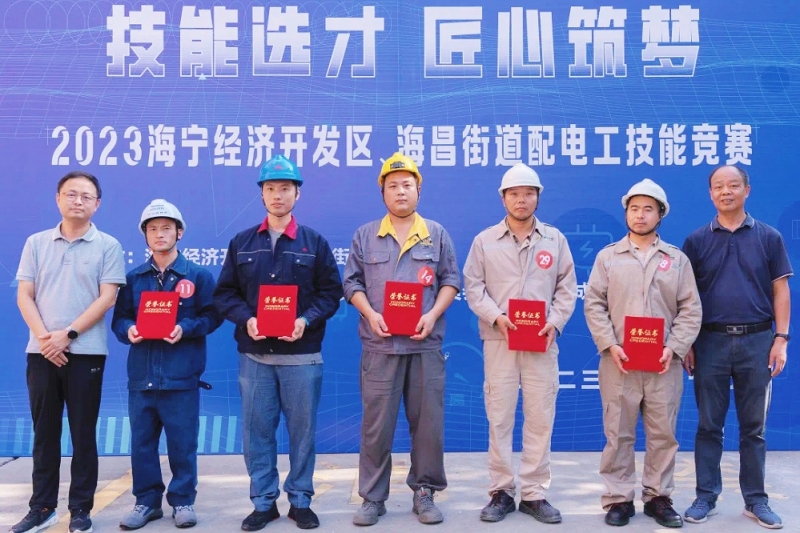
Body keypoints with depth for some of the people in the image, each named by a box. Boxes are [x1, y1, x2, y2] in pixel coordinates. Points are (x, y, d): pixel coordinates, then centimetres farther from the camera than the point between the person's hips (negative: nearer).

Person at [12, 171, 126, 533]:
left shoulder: (107, 246, 1)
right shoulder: (37, 243, 9)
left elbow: (106, 298, -6)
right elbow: (24, 296, 5)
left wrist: (69, 333, -14)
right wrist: (43, 336, -10)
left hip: (86, 352, -3)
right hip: (42, 351, 3)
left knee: (83, 434, 4)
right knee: (44, 433, 9)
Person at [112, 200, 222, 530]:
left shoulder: (198, 275, 3)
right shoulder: (133, 278, 11)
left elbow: (212, 316, -1)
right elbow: (119, 317, 11)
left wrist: (185, 328, -17)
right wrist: (128, 329, -11)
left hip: (181, 375, -3)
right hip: (141, 374, 3)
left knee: (182, 442, 3)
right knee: (141, 441, 8)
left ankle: (183, 501, 17)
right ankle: (146, 501, 21)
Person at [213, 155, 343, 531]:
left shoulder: (315, 243, 5)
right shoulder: (241, 243, 9)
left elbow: (331, 292, 2)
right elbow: (224, 293, 7)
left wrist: (306, 320, -14)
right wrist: (246, 319, -11)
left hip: (302, 355, -1)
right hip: (254, 355, 1)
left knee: (302, 430, 6)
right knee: (257, 430, 6)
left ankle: (300, 501, 19)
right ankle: (263, 502, 19)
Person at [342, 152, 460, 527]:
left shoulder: (437, 235, 9)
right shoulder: (365, 236, 9)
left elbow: (451, 280, 7)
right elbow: (352, 283, 7)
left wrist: (433, 315, -8)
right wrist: (370, 314, -10)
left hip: (425, 345, 1)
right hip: (380, 345, 0)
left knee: (428, 423, 5)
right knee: (376, 424, 2)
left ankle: (424, 493, 19)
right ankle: (372, 497, 14)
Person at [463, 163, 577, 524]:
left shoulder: (555, 239, 9)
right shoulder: (485, 240, 6)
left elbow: (567, 288, 8)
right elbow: (473, 286, 3)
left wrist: (555, 322, -8)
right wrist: (495, 316, -13)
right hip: (499, 340, -1)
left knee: (541, 418, 3)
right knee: (499, 418, 2)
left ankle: (534, 494, 14)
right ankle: (501, 492, 14)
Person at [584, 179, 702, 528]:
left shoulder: (677, 259, 9)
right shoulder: (608, 256, 7)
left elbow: (690, 309, 5)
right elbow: (594, 304, 1)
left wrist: (674, 348, -8)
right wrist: (609, 344, -10)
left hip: (664, 362, 1)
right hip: (618, 361, -1)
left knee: (663, 433, 7)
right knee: (618, 433, 4)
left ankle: (658, 497, 19)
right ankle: (618, 499, 13)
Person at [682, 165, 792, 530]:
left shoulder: (768, 237, 5)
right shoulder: (696, 241, 4)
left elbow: (780, 291, 5)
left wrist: (781, 338, -3)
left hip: (756, 340, 0)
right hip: (711, 341, 0)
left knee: (753, 427, 8)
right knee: (709, 425, 6)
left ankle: (755, 499, 19)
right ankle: (706, 496, 16)